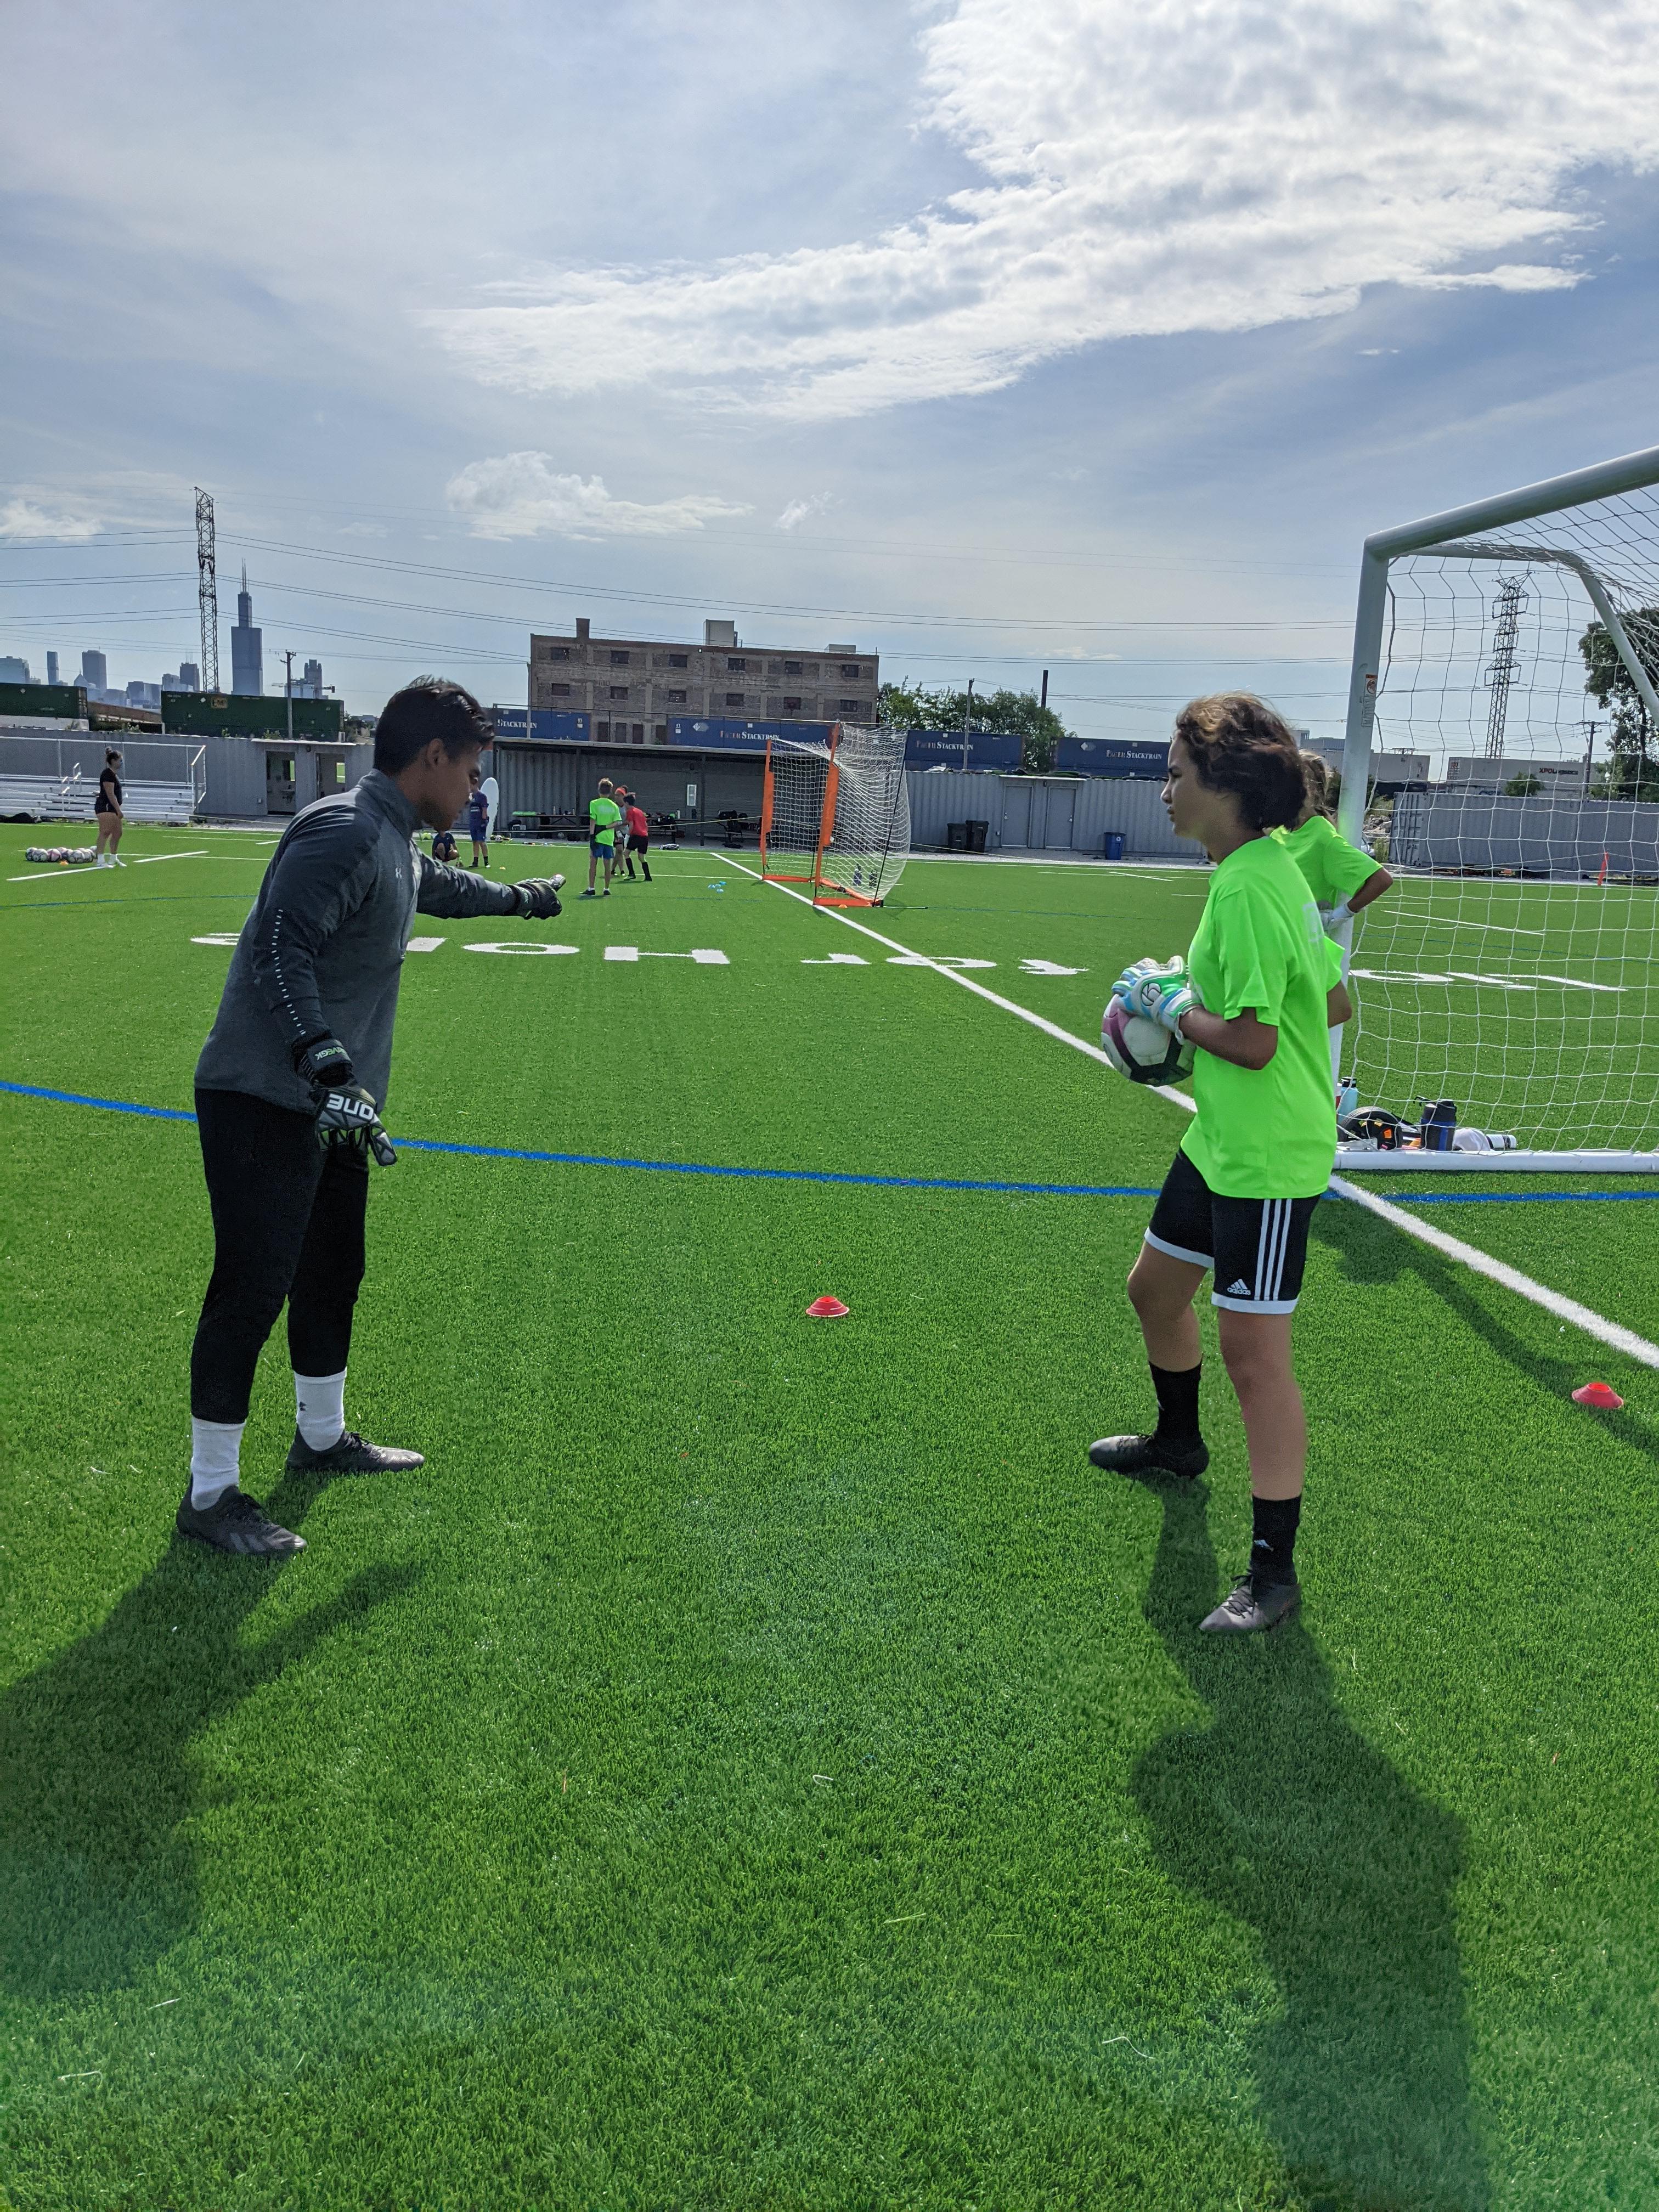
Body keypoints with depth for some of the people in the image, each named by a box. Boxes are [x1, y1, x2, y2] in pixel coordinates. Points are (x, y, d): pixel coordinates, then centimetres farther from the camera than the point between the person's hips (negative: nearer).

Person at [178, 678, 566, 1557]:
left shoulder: (395, 845, 14)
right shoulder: (343, 832, -18)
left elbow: (441, 887, 37)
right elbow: (283, 951, -29)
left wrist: (523, 898, 52)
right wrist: (326, 1066, -38)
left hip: (332, 1105, 10)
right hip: (263, 1100, -10)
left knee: (332, 1273, 19)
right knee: (252, 1288, -5)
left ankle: (323, 1436, 38)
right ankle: (210, 1492, 8)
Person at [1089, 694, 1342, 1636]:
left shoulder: (1246, 888, -23)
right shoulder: (1273, 866, 8)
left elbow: (1252, 1043, -26)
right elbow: (1336, 1001, 13)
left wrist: (1168, 1002, -10)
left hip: (1267, 1160, -11)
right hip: (1219, 1143, 11)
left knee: (1255, 1353, -5)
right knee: (1156, 1288, 24)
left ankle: (1275, 1568, 7)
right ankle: (1179, 1444, 50)